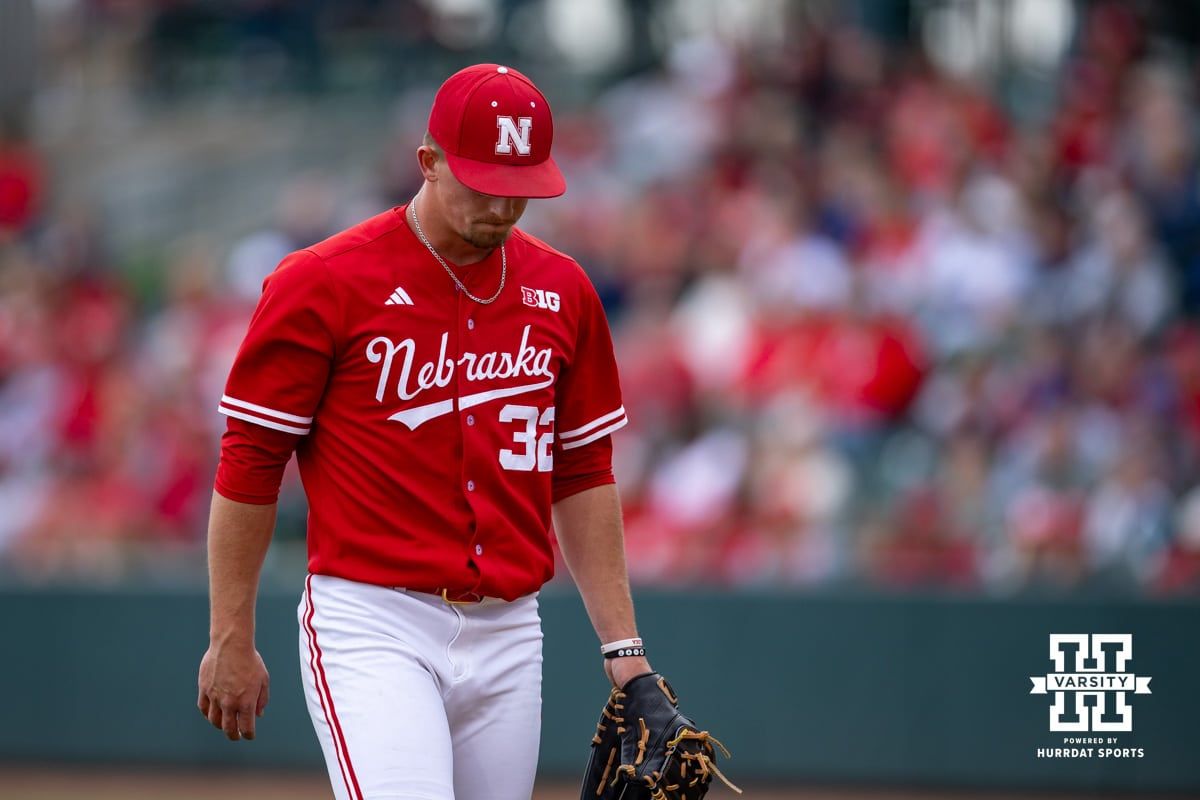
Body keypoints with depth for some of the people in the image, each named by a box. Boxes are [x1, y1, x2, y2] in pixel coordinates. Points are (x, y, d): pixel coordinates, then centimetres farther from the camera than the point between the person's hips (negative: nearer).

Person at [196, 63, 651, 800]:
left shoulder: (563, 291, 10)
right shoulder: (324, 283, -5)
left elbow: (582, 475, 15)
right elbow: (250, 463, -2)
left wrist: (622, 645, 11)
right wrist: (231, 641, -2)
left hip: (508, 634, 6)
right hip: (372, 627, -5)